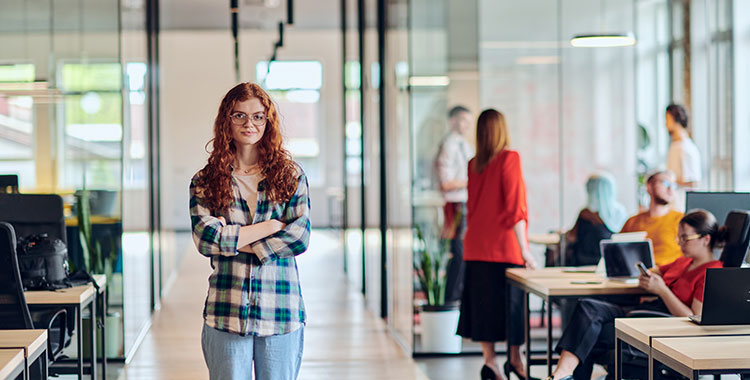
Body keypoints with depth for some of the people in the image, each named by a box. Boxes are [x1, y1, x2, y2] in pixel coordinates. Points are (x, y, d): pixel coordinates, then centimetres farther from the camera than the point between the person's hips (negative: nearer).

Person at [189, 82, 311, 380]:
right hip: (226, 312, 0)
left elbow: (300, 238, -4)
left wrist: (235, 242, -9)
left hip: (281, 311, 1)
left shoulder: (291, 175, 6)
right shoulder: (205, 181, 6)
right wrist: (272, 226, -9)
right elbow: (206, 238, -9)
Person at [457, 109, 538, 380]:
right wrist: (525, 248, -12)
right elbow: (514, 206, -13)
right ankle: (514, 357, 12)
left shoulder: (473, 164, 8)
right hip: (504, 245, -5)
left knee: (483, 301, 7)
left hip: (476, 244, 5)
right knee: (512, 298, 5)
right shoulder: (509, 158, -9)